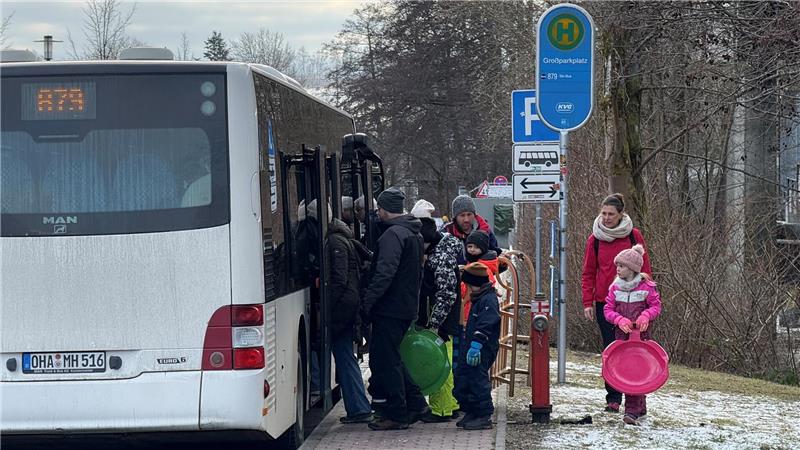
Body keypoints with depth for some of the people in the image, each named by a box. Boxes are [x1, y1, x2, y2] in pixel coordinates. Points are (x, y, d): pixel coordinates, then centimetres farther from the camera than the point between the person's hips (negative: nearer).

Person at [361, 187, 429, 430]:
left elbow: (385, 273, -25)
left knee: (386, 360, -3)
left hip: (390, 308, -10)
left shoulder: (393, 234, -16)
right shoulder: (414, 234, 17)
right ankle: (415, 403, 20)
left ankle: (396, 415, 0)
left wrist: (368, 301, -22)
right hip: (407, 307, 10)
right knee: (390, 357, 19)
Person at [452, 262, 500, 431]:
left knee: (478, 380, -11)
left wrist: (476, 345, -29)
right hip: (471, 348, 11)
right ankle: (470, 412, 20)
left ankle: (484, 416, -6)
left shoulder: (488, 300, -14)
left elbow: (485, 326, -24)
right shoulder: (478, 300, 20)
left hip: (481, 351, -11)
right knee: (462, 379, 12)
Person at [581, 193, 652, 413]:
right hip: (604, 302, 1)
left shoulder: (633, 236, 1)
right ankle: (613, 398, 4)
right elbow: (588, 273, 10)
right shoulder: (595, 240, 5)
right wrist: (588, 302, 2)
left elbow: (645, 268, 5)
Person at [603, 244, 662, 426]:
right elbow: (608, 309, 5)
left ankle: (632, 411, -14)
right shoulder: (615, 287, 4)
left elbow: (656, 306, 2)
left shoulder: (646, 286, -5)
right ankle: (640, 406, 23)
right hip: (622, 334, 4)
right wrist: (619, 319, -13)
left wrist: (645, 315, -17)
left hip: (640, 334, -4)